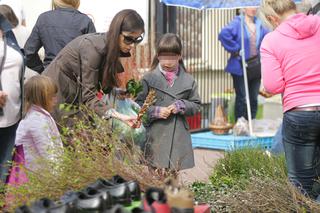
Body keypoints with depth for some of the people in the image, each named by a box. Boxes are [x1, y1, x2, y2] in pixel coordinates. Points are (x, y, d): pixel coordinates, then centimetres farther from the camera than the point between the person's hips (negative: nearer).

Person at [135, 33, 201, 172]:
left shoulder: (188, 80, 9)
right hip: (156, 135, -2)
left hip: (179, 135, 2)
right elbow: (138, 104, 3)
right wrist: (155, 111, -12)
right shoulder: (149, 79, 3)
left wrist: (181, 106, -7)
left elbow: (196, 105, 12)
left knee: (174, 171, 5)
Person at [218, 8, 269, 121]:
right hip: (240, 68, -6)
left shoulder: (259, 25, 8)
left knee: (254, 99, 10)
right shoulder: (237, 23, -10)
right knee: (242, 99, -3)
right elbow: (223, 34, -25)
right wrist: (235, 49, -19)